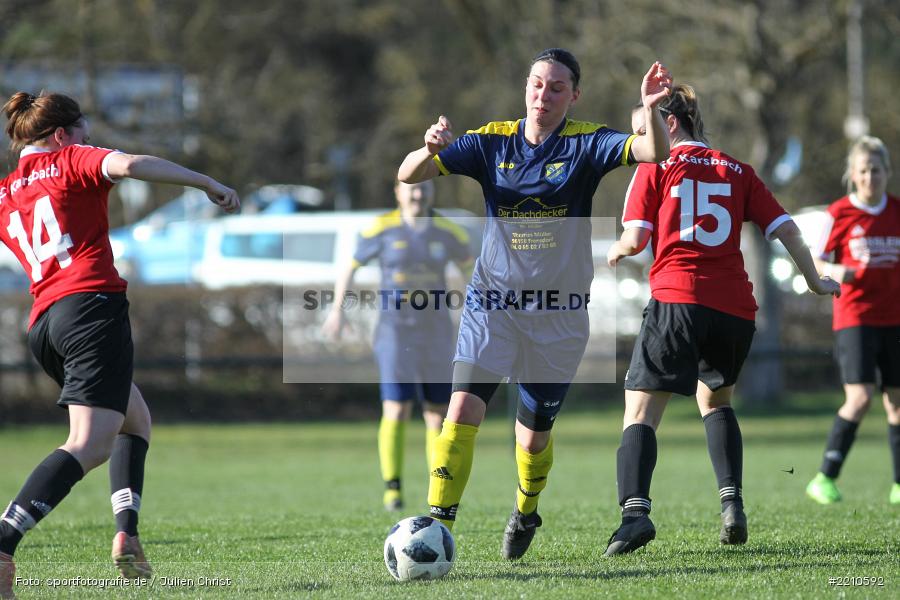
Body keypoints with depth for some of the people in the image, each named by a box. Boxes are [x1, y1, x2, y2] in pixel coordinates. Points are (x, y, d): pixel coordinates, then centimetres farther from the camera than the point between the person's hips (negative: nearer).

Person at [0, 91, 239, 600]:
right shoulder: (70, 161, 7)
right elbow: (127, 165, -11)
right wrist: (208, 183, -8)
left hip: (44, 323, 8)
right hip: (92, 305, -8)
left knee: (136, 420, 24)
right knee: (90, 445, -16)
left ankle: (127, 534, 7)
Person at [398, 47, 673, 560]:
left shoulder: (586, 143, -3)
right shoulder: (492, 142, 1)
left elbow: (654, 152, -19)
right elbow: (409, 174, -3)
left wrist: (652, 109, -39)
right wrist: (430, 150, -26)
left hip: (559, 313, 0)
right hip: (492, 301, 0)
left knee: (534, 433, 9)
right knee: (464, 407, -20)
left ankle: (526, 513, 39)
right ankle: (438, 524, -19)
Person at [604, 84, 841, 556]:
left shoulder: (655, 167, 7)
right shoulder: (737, 171, 18)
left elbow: (635, 238, -1)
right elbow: (785, 228, 13)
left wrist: (617, 251, 21)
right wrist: (814, 281, 26)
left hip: (676, 300, -5)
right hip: (735, 306, 5)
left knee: (640, 411, -5)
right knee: (715, 398, 28)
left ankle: (635, 510, -28)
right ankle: (732, 505, 11)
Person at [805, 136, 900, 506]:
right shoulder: (840, 214, -4)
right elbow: (816, 260, 2)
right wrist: (839, 273, -18)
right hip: (854, 317, -4)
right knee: (860, 397, -15)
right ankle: (825, 478, -6)